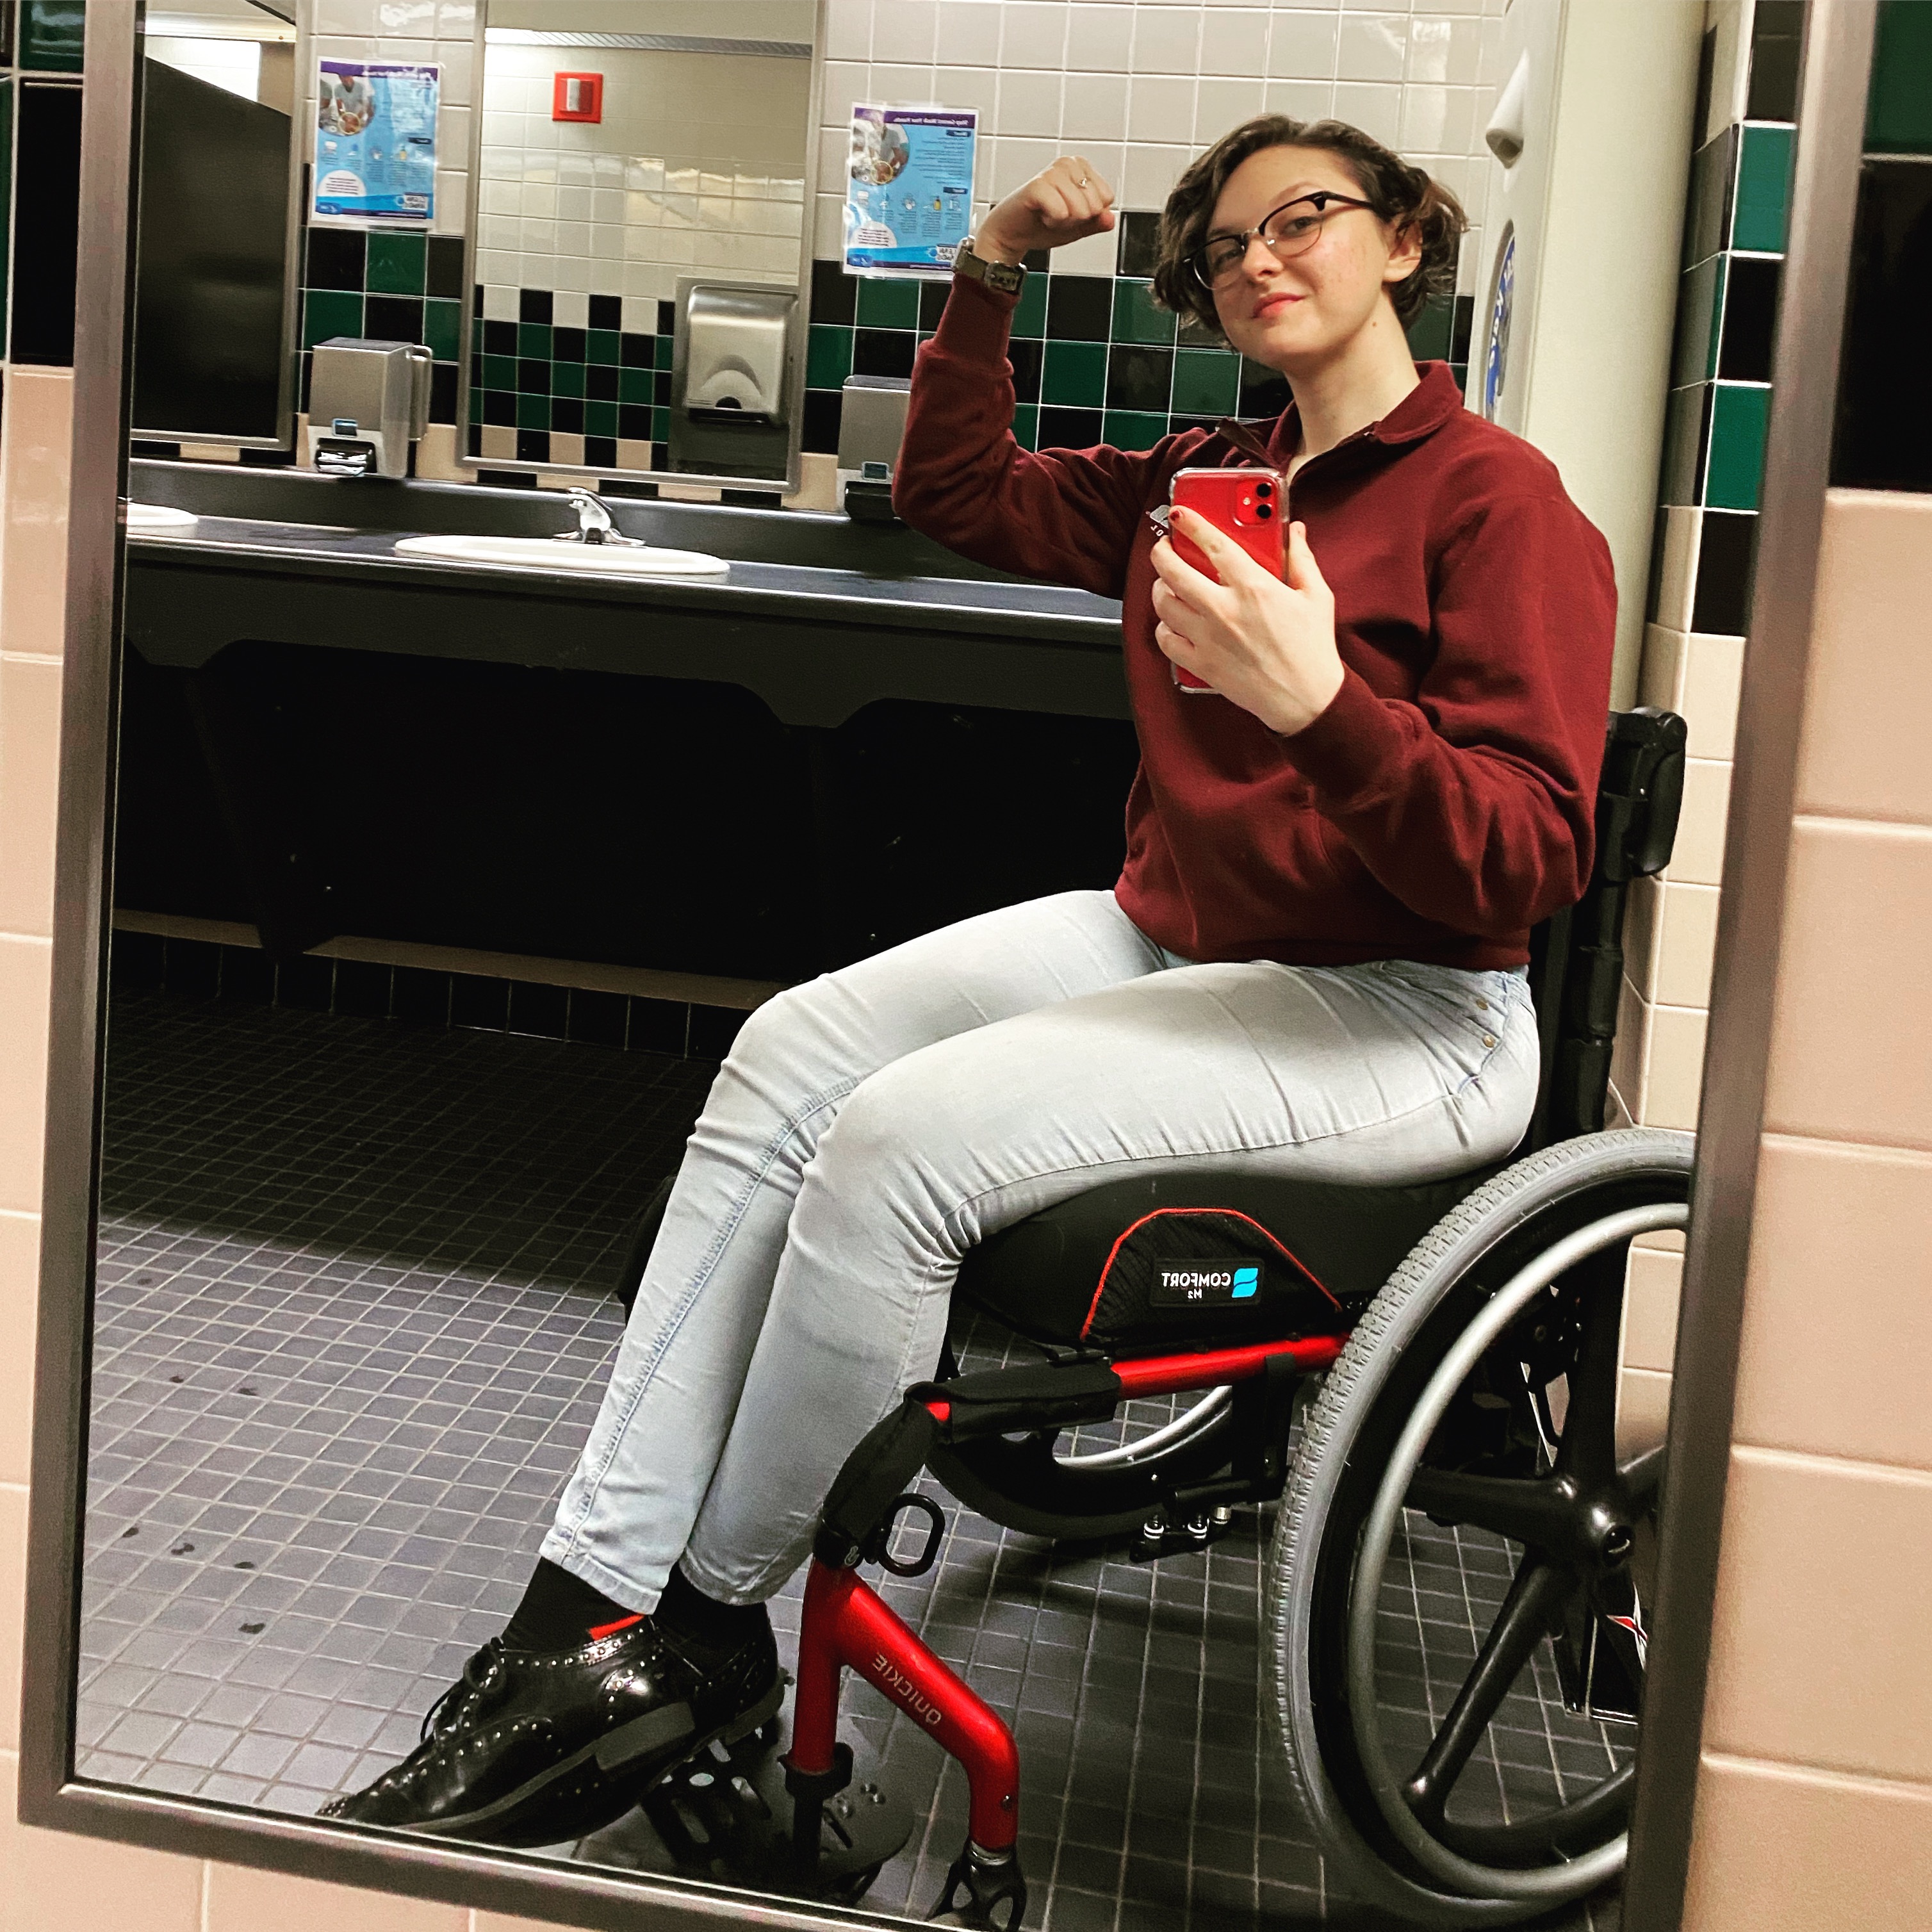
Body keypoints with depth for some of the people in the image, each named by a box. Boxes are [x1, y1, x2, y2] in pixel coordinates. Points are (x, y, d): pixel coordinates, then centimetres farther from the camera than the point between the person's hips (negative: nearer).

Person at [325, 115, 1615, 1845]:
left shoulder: (1501, 500, -10)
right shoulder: (1204, 480, 15)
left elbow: (1528, 867, -19)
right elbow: (956, 491, 26)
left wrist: (1319, 697, -33)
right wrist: (989, 277, 14)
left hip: (1399, 1014, -8)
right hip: (1167, 937, 8)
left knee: (898, 1139, -26)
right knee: (787, 1054, -13)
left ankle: (709, 1633, -5)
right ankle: (593, 1602, -13)